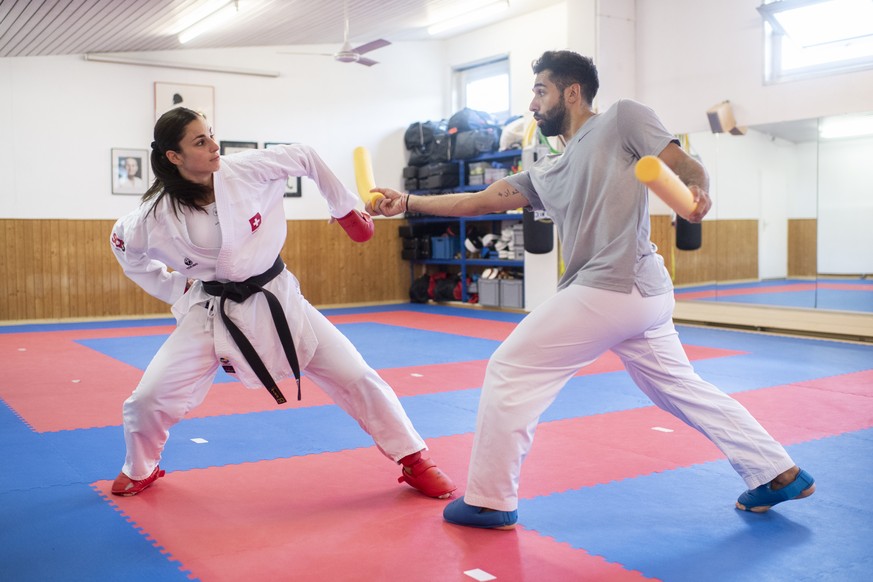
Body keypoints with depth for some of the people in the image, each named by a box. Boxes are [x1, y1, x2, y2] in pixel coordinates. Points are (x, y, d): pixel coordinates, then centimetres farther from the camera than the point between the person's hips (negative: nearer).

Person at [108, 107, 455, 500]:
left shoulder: (247, 169, -15)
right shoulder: (158, 213, -12)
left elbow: (305, 158, -1)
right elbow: (123, 244, 9)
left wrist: (346, 208, 5)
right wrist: (173, 287, 7)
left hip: (275, 299, 0)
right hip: (211, 312, 0)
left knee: (355, 376, -3)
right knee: (147, 400, -4)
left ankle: (414, 460, 15)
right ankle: (140, 470, 31)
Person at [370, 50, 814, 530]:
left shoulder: (622, 119, 1)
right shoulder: (546, 175, 20)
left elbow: (685, 164, -4)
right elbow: (478, 202, 17)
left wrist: (697, 190, -27)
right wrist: (409, 202, 12)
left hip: (607, 291, -9)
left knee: (509, 372, -2)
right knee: (681, 388, 18)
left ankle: (490, 501, 8)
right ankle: (779, 474, 28)